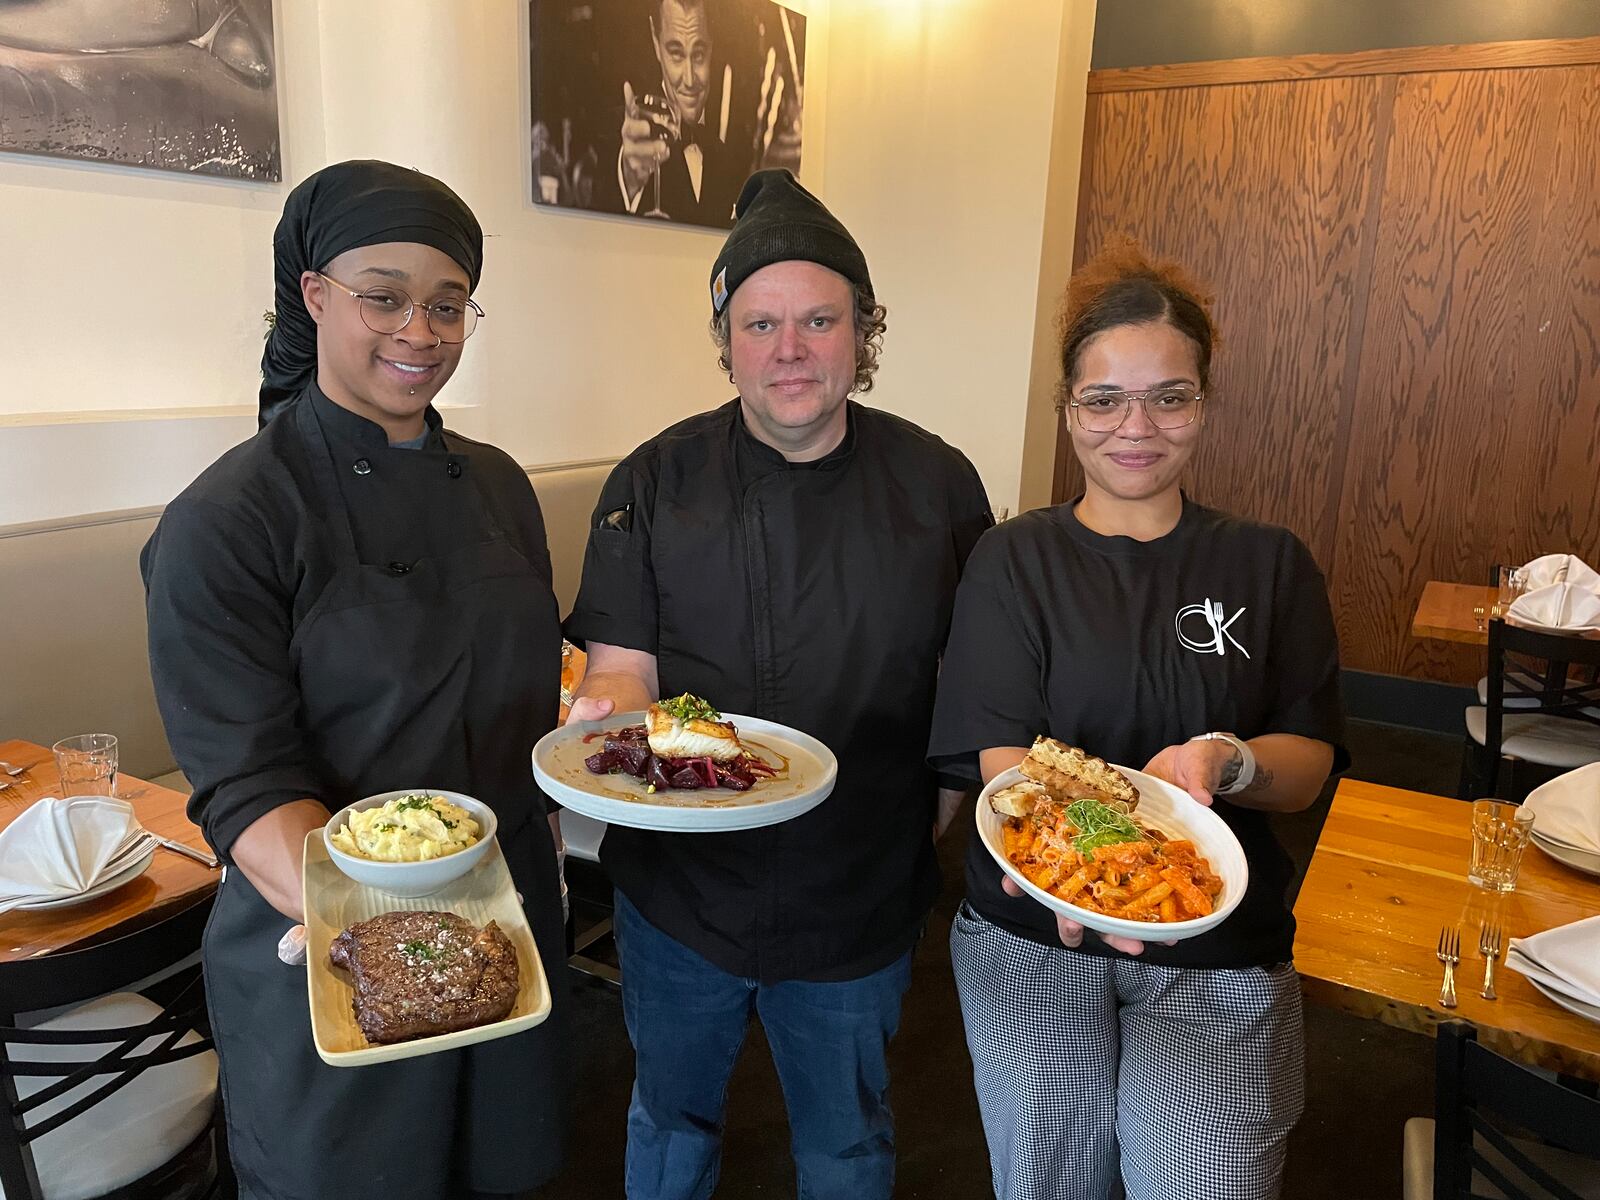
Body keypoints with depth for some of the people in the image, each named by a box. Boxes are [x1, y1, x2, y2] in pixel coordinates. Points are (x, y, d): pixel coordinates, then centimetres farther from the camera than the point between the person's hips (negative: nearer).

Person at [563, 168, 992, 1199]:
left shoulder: (939, 486, -6)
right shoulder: (657, 482, -7)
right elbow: (621, 663, -10)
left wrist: (938, 816, -5)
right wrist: (608, 707, -31)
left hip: (863, 903, 1)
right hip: (681, 885, 0)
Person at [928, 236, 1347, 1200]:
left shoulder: (1270, 565, 2)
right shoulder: (1016, 560, -3)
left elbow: (1309, 768, -2)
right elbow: (1001, 751, -12)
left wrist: (1226, 760, -25)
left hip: (1217, 957, 1)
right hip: (1034, 939, 0)